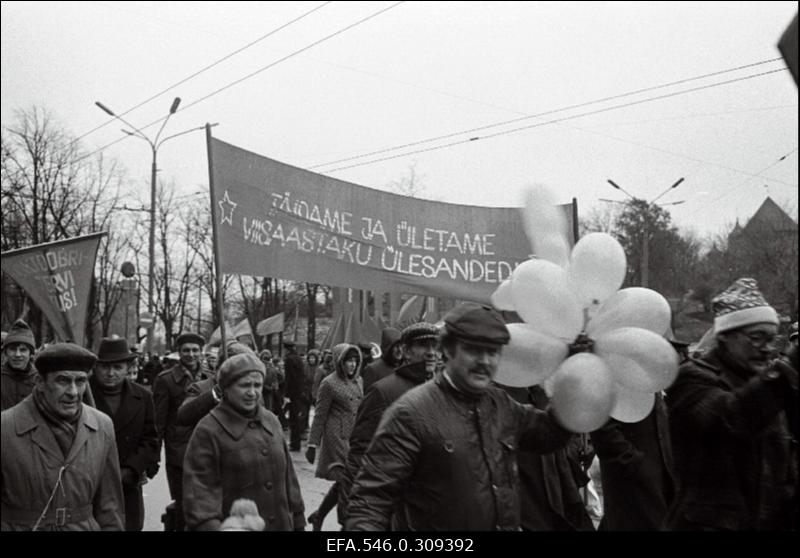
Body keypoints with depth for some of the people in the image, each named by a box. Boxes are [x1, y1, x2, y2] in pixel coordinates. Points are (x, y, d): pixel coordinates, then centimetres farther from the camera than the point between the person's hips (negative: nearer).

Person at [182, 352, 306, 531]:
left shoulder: (271, 421, 8)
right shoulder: (208, 430, -10)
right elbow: (200, 487, -16)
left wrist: (297, 522, 14)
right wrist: (209, 525, -29)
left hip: (281, 525, 5)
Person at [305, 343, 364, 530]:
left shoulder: (358, 380, 10)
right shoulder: (330, 383, -8)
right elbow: (320, 416, -6)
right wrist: (312, 444, -7)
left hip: (355, 437, 7)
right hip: (338, 436, -7)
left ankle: (318, 516, 24)